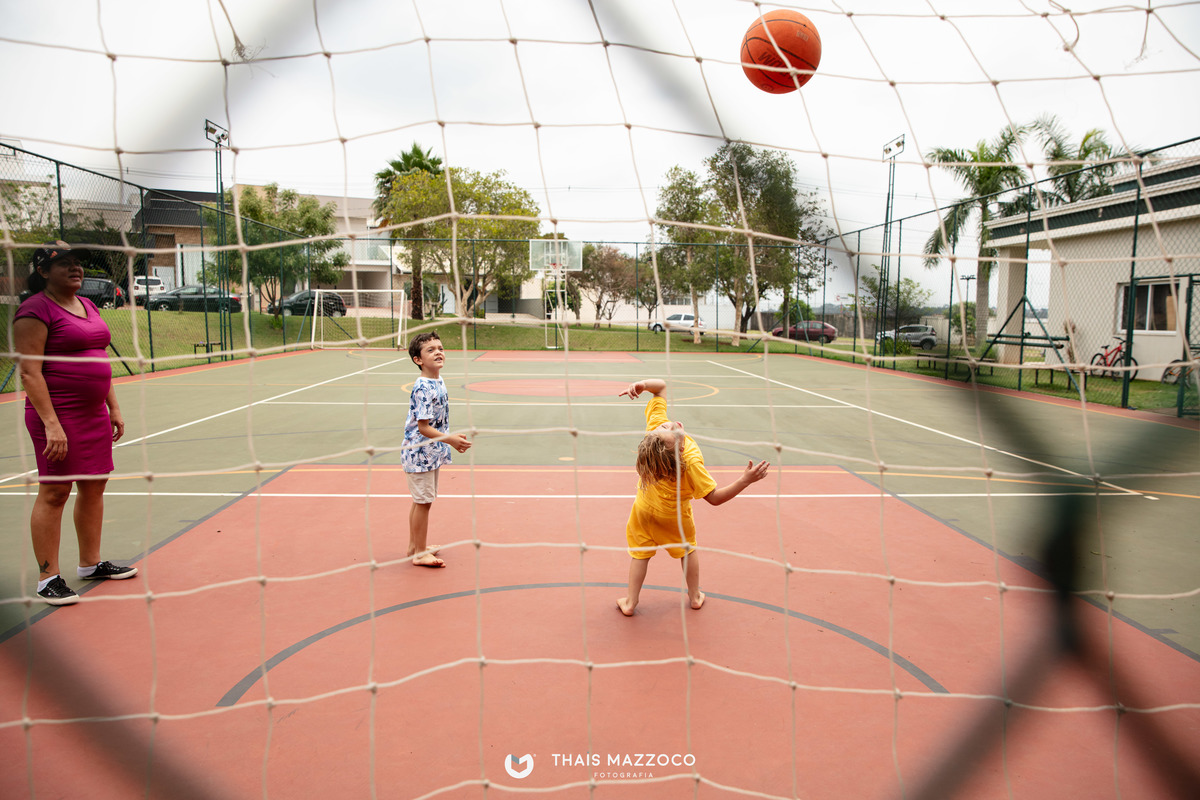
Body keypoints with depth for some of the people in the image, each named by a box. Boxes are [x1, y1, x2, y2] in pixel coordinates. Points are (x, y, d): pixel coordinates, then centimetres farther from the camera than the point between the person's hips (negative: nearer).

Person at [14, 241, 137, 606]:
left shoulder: (87, 306, 15)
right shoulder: (36, 309, -10)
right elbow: (30, 372, -16)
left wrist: (114, 408, 17)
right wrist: (51, 424, -22)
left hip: (94, 414, 8)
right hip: (57, 416, -8)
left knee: (94, 486, 13)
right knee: (54, 492, -3)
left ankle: (90, 564, 26)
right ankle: (48, 578, 7)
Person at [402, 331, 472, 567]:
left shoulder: (438, 381, 5)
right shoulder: (423, 388, -23)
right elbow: (423, 427, -24)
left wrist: (452, 437, 19)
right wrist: (451, 440, -25)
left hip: (431, 452, 9)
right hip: (420, 453, -9)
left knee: (421, 500, 18)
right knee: (423, 501, 0)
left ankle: (415, 546, 32)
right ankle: (419, 553, 12)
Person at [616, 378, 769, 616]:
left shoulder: (656, 425, -30)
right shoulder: (691, 463, -40)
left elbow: (660, 386, -20)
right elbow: (714, 497, -32)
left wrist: (640, 385, -41)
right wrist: (746, 480, -40)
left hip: (644, 510, 3)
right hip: (674, 516, -3)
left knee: (640, 552, 18)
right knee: (687, 547, 25)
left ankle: (630, 602, 23)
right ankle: (695, 596, 39)